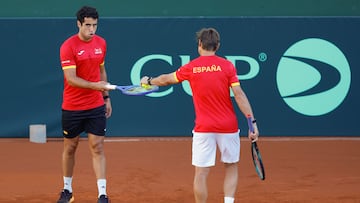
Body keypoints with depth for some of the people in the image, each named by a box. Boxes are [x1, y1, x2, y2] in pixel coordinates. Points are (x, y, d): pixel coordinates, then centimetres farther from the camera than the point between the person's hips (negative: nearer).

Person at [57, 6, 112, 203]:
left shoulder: (101, 43, 3)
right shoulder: (68, 46, -13)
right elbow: (71, 79, -19)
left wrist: (106, 97, 14)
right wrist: (94, 85, -32)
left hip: (96, 106, 3)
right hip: (72, 107, -3)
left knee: (97, 148, -4)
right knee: (70, 147, 11)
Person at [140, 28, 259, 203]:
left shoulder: (191, 68, 2)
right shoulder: (226, 65, -3)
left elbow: (166, 79, 19)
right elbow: (239, 94, -10)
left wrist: (149, 81, 39)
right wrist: (252, 121, -9)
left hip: (203, 128, 0)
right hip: (228, 126, 0)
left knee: (201, 173, 3)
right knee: (231, 167, 16)